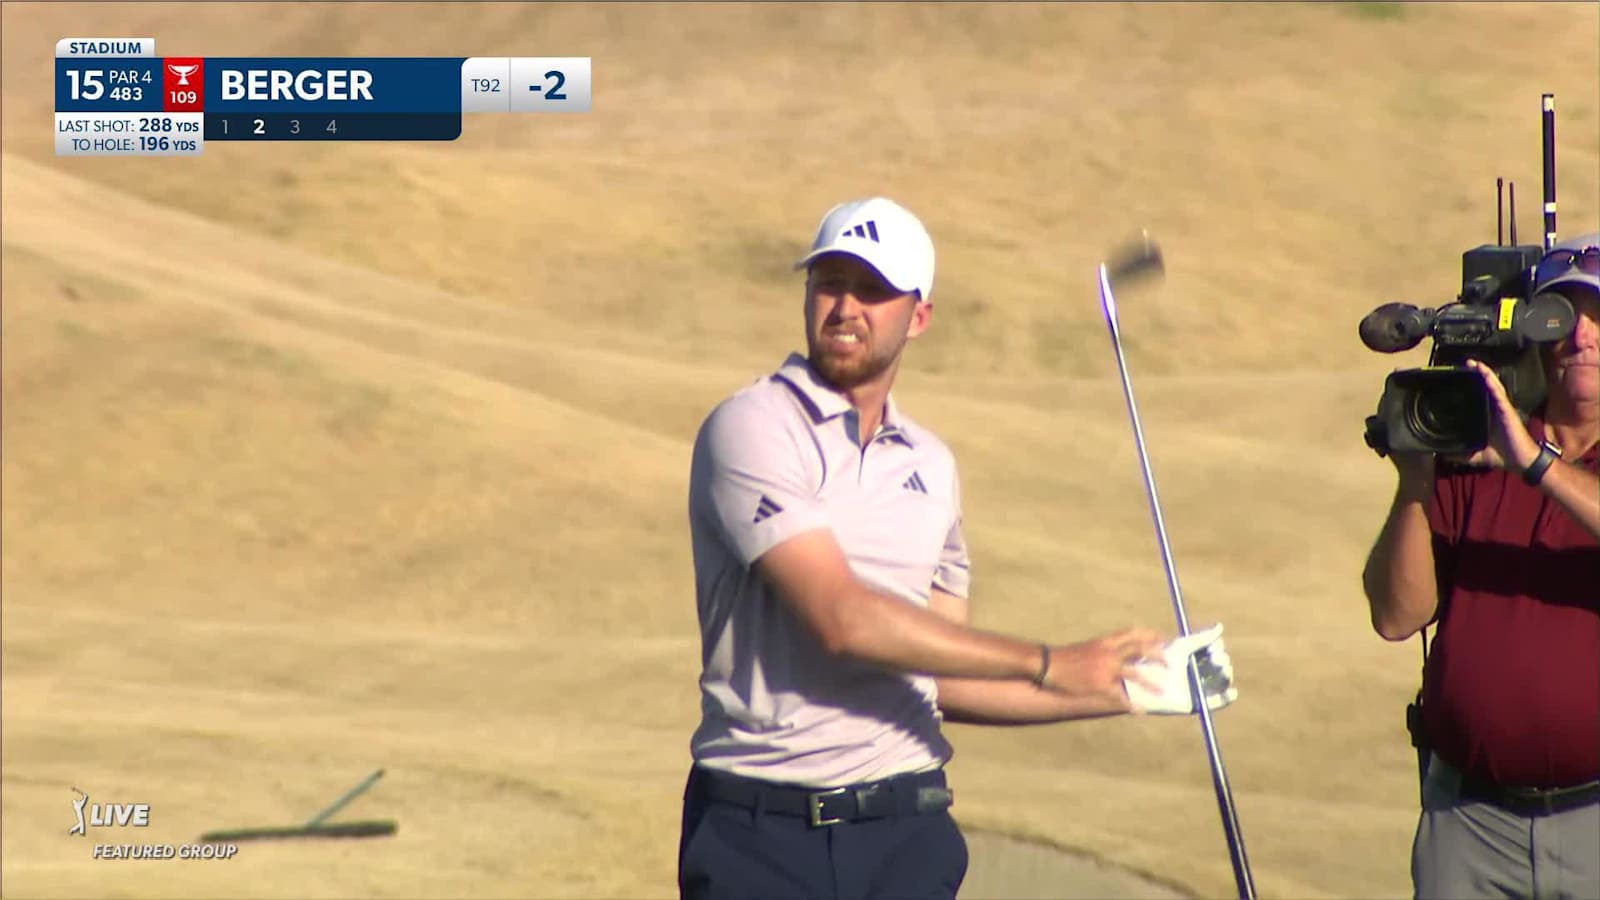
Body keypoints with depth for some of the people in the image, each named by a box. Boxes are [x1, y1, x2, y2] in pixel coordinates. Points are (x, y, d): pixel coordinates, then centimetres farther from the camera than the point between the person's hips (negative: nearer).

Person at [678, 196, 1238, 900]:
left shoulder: (931, 465, 14)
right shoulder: (752, 430, -7)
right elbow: (841, 619, -17)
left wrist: (1125, 693, 13)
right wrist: (1046, 663, -13)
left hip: (908, 834, 5)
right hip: (760, 836, -5)